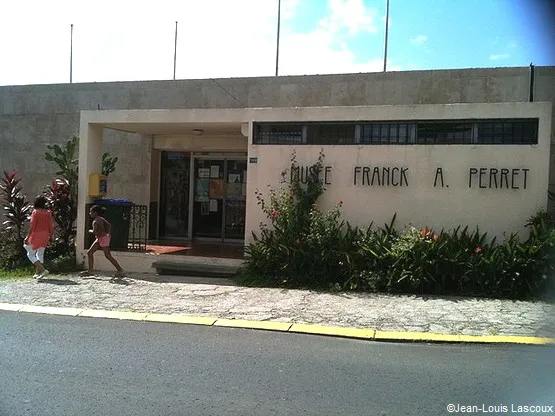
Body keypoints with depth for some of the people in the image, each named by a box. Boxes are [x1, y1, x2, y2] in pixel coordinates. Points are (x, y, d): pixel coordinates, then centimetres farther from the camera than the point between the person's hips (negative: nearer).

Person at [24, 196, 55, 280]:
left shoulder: (35, 212, -12)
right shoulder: (48, 212, 3)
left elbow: (32, 226, -14)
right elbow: (51, 225, 4)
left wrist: (28, 237, -10)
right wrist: (51, 236, 13)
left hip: (36, 235, -5)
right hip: (45, 236, 6)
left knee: (31, 254, 5)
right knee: (40, 254, 14)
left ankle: (42, 269, -11)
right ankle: (37, 273, 16)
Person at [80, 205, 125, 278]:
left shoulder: (96, 221, -19)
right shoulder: (101, 219, 10)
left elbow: (95, 232, -26)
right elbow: (109, 225, 14)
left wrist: (90, 231, -4)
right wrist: (109, 234, 16)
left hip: (103, 239, -10)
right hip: (99, 239, 10)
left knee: (108, 256, -5)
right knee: (89, 252, 11)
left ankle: (120, 271, 1)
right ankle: (90, 271, 14)